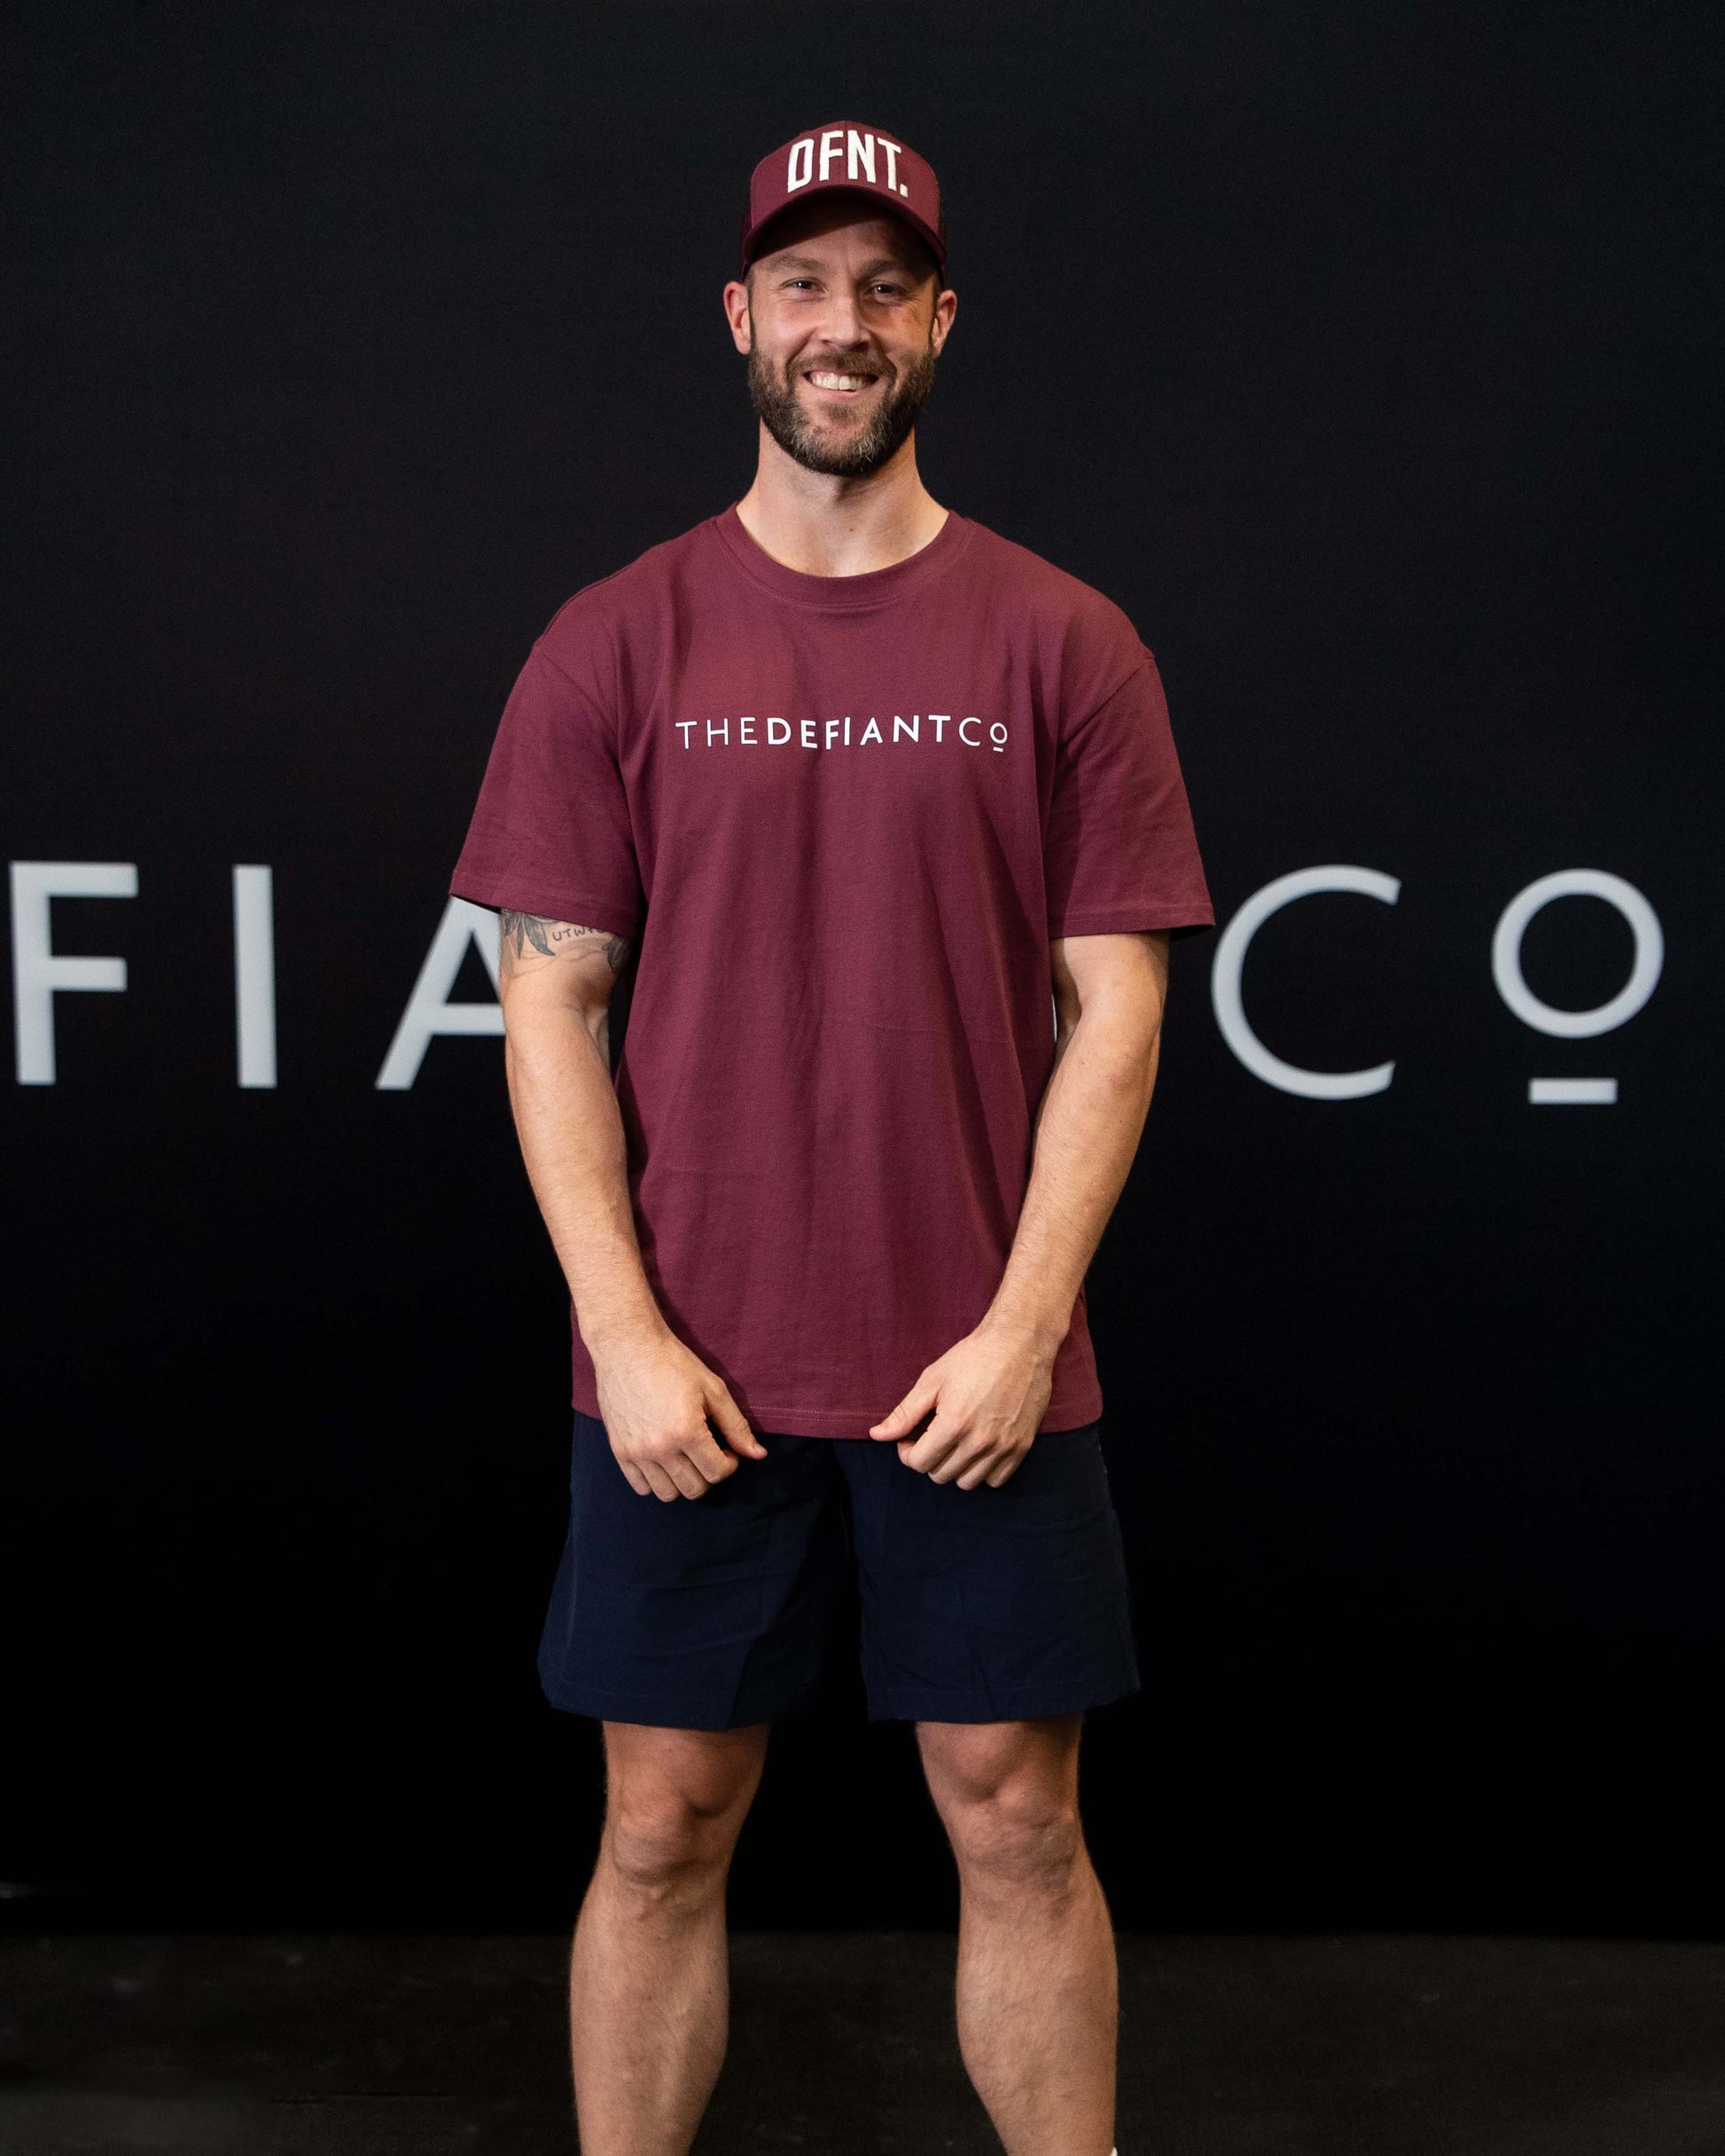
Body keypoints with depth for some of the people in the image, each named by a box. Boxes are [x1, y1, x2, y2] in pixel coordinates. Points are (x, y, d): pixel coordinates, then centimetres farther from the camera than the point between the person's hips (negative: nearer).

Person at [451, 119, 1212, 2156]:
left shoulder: (1062, 645, 2)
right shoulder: (616, 643, 3)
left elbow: (1113, 1007, 0)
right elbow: (551, 1002, 0)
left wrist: (1022, 1329, -8)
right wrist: (624, 1336, -7)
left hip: (979, 1365, 0)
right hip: (688, 1367, 1)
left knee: (1016, 1819, 10)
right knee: (662, 1830, 10)